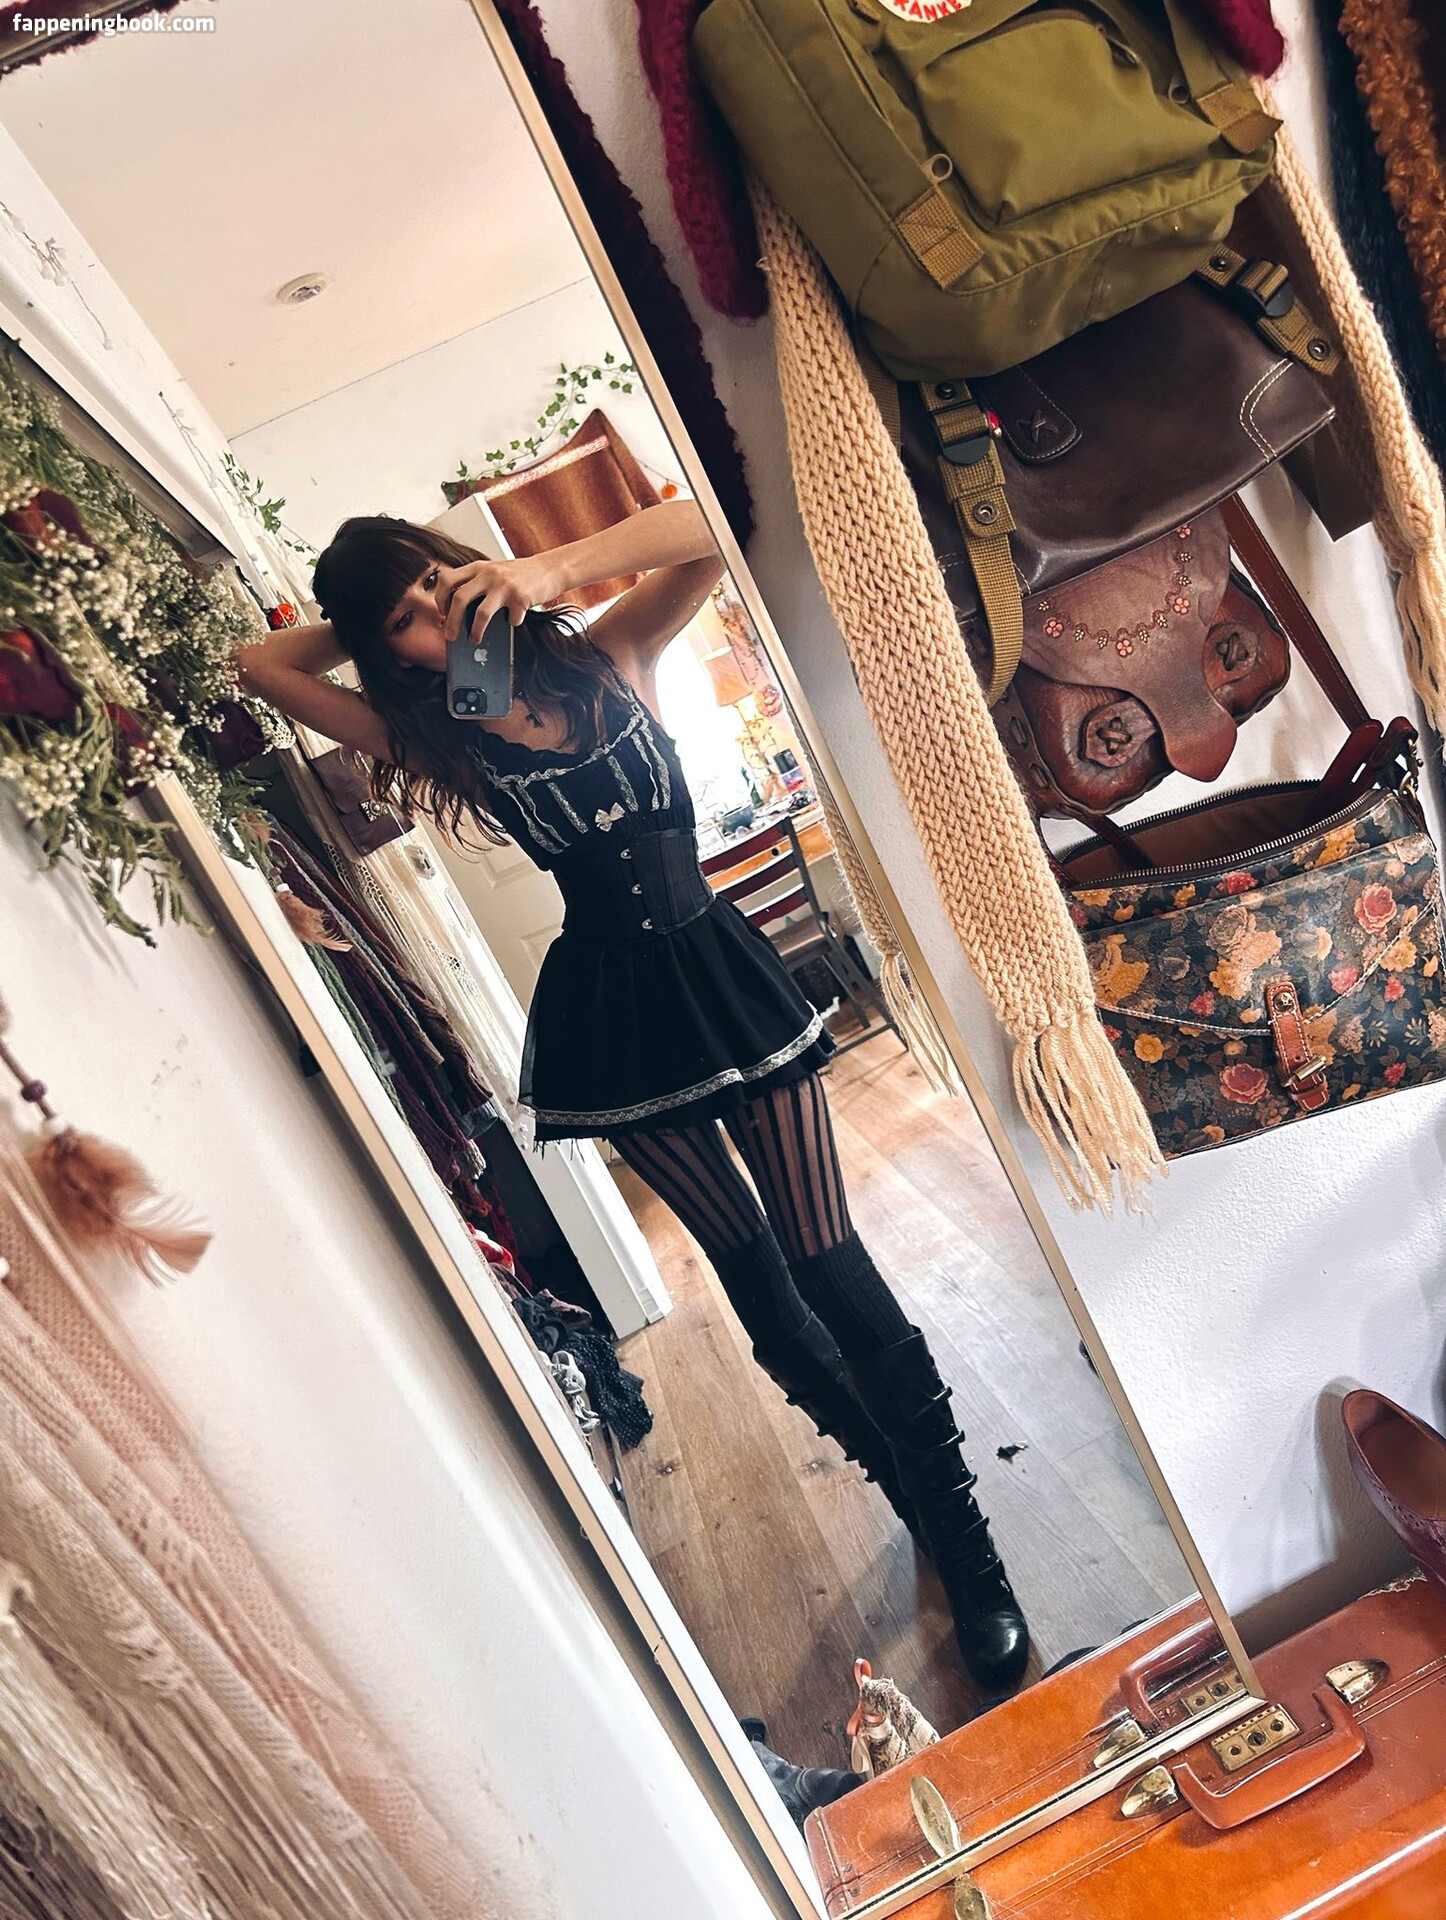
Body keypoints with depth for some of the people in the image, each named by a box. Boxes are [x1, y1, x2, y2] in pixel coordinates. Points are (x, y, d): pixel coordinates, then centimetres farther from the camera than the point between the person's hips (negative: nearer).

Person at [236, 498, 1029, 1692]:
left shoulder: (608, 655, 1)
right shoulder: (437, 741, 1)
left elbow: (698, 535, -13)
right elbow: (261, 666, -1)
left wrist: (547, 570, -21)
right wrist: (371, 627, -1)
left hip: (717, 970, 0)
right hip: (608, 1010, 1)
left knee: (827, 1263, -2)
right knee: (757, 1280, 9)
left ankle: (971, 1547, 12)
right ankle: (919, 1503, 31)